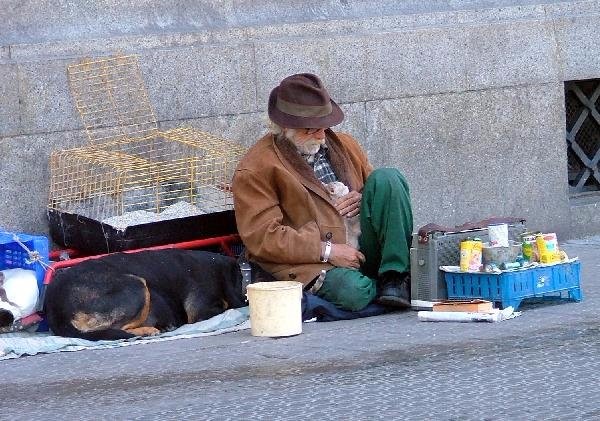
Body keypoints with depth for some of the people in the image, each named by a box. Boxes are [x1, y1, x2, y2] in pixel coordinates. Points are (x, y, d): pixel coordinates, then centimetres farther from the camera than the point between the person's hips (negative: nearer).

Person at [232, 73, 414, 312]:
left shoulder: (344, 145, 18)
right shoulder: (255, 169, -3)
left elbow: (385, 189, 28)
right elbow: (261, 237, -11)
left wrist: (362, 201, 2)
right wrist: (327, 251, -18)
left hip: (361, 251, 6)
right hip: (311, 263, -6)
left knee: (387, 177, -14)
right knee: (354, 292, -38)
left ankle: (395, 275, -17)